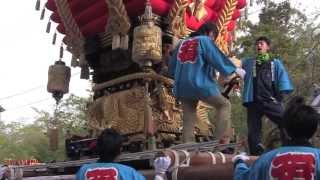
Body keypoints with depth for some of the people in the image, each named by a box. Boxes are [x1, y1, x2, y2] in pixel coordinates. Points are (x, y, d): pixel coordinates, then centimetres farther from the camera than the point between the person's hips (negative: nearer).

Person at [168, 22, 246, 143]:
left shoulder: (182, 43, 20)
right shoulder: (205, 40, 3)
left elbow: (172, 67, 22)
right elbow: (218, 59, -5)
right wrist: (234, 69, 5)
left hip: (182, 86, 6)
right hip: (201, 84, -5)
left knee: (188, 121, 9)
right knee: (224, 105, 12)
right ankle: (221, 141, 0)